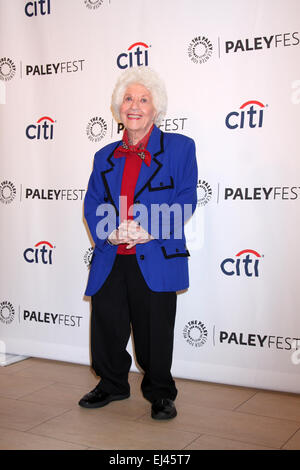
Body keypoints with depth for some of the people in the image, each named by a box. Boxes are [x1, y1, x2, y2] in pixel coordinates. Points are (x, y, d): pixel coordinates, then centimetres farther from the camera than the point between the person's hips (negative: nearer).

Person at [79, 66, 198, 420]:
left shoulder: (179, 147, 4)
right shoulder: (105, 156, 16)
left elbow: (186, 199, -5)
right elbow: (92, 204, 11)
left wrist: (151, 230, -18)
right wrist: (108, 232, -10)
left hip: (156, 259, -3)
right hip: (110, 259, 4)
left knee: (155, 331, 5)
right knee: (106, 324, 9)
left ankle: (160, 393, 26)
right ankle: (112, 385, 33)